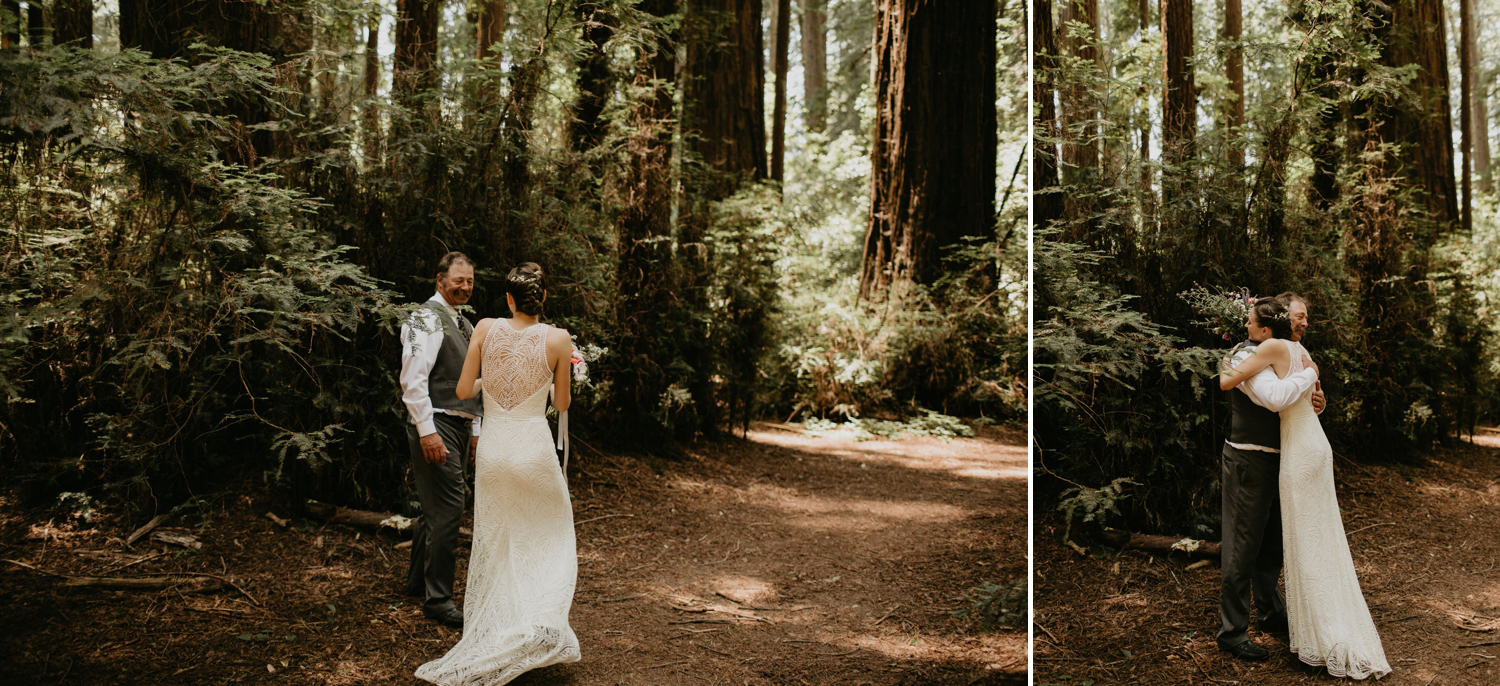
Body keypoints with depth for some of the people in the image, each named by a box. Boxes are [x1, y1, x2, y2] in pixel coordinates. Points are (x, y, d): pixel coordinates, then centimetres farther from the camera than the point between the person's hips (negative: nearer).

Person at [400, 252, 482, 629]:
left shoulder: (464, 325, 19)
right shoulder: (426, 321, -10)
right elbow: (413, 379, -17)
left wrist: (475, 429, 20)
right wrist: (427, 431, -21)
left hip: (458, 427, 9)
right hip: (435, 426, -9)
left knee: (435, 508, 17)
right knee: (447, 508, -11)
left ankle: (417, 581, 31)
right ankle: (438, 599, -5)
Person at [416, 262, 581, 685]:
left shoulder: (486, 329, -4)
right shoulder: (557, 340, -8)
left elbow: (464, 391, 1)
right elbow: (562, 404, 2)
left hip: (492, 449, 2)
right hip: (535, 450, -2)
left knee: (495, 547, 16)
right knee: (550, 541, 14)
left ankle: (492, 636, 21)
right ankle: (542, 625, 1)